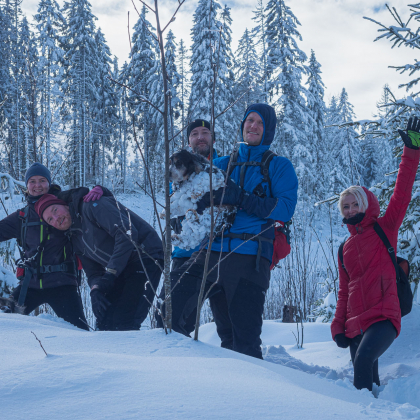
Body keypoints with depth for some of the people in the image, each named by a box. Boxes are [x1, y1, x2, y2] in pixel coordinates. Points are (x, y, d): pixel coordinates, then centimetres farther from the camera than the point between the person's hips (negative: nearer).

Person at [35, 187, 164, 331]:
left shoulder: (91, 205, -10)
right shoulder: (75, 240, 15)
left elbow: (127, 233, -21)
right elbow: (93, 272, 13)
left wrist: (110, 273, -20)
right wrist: (95, 290, -11)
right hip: (122, 271, 9)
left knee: (123, 325, -19)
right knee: (104, 321, 2)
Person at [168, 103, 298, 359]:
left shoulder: (279, 166, 12)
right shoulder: (223, 164, 23)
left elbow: (285, 209, -4)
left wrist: (241, 199, -15)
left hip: (249, 257, -3)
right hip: (211, 253, 4)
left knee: (246, 341, -5)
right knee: (168, 314, -6)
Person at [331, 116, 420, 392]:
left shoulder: (384, 229, 7)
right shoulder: (346, 248, 20)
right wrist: (339, 326, 10)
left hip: (384, 317, -6)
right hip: (356, 324, 6)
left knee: (363, 359, -31)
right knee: (369, 380, 2)